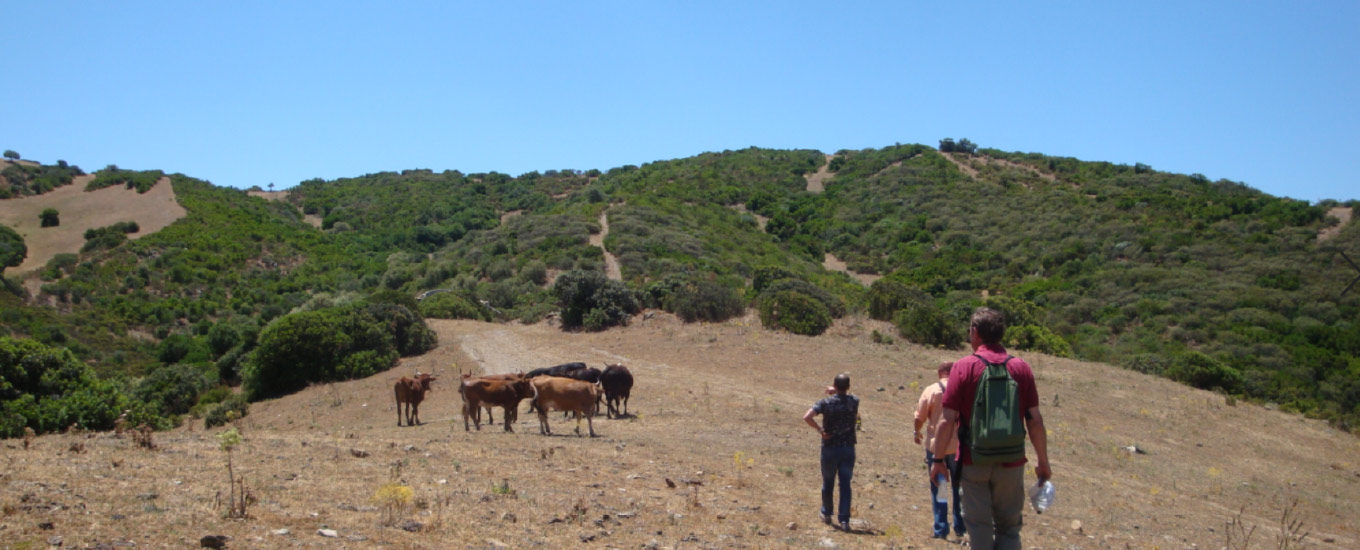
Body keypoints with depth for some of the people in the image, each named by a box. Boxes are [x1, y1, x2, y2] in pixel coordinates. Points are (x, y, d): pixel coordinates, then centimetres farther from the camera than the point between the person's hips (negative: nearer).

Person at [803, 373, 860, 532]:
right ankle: (844, 520, -2)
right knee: (845, 484, 4)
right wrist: (837, 393, 15)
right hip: (848, 448, 1)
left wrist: (820, 429, -12)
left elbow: (807, 417, -24)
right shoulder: (854, 401, -3)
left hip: (829, 448, -1)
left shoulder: (826, 403, -11)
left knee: (828, 482, 16)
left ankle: (826, 514, 31)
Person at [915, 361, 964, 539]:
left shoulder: (931, 390, -7)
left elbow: (919, 418, -4)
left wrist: (917, 433, 15)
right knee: (959, 488, 16)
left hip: (936, 446, -1)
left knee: (938, 488, 8)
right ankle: (960, 526, 18)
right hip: (959, 446, 1)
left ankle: (941, 529, 7)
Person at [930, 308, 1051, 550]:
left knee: (979, 528, 7)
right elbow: (1035, 421, -1)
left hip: (973, 462, -2)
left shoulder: (963, 367, -7)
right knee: (1008, 527, 12)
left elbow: (947, 421, -10)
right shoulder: (1021, 368, 0)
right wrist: (1043, 462, 9)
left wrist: (937, 459, -1)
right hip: (1011, 463, 2)